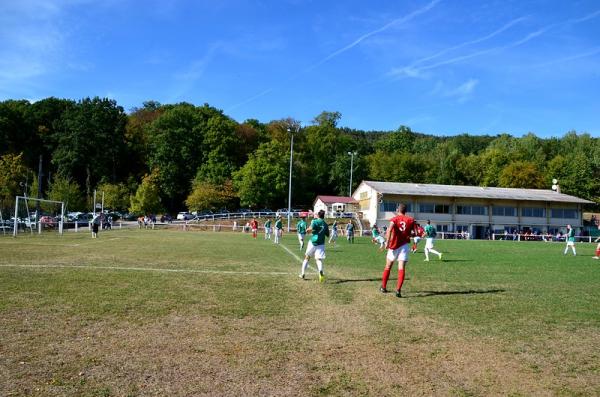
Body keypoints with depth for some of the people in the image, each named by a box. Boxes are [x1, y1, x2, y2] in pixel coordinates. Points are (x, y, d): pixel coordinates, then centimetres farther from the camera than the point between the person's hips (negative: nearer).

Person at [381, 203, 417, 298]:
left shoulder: (394, 219, -2)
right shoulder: (410, 220, 4)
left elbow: (389, 230, -21)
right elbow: (415, 233, 0)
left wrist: (387, 242, -20)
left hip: (394, 246, 0)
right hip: (404, 246, 0)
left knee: (388, 267, 15)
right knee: (401, 268, -5)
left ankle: (383, 287, 27)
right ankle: (398, 289, -18)